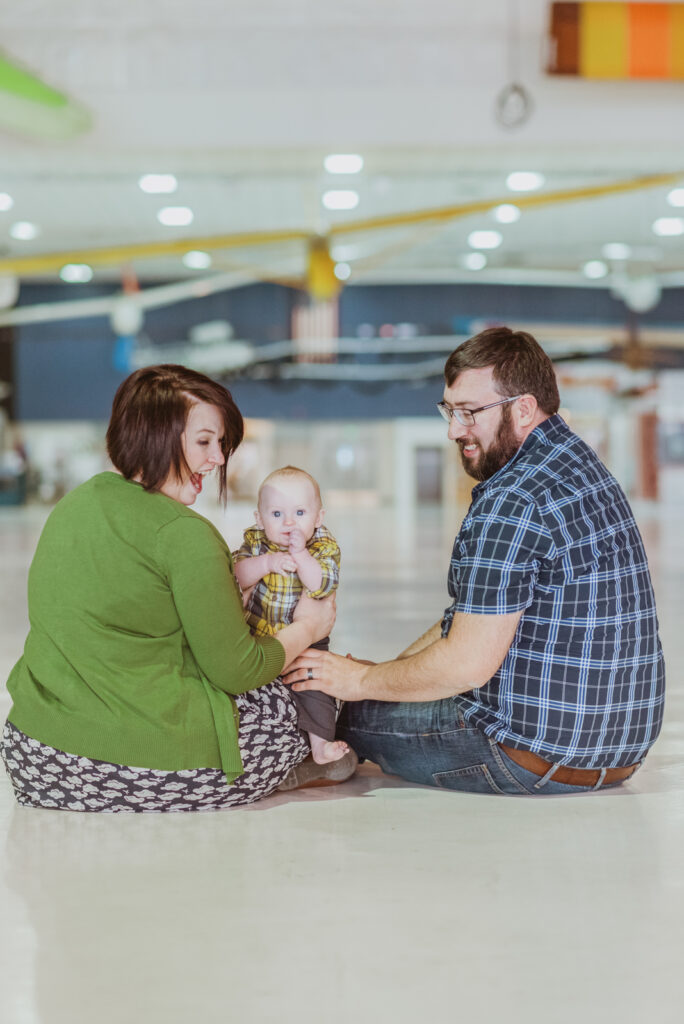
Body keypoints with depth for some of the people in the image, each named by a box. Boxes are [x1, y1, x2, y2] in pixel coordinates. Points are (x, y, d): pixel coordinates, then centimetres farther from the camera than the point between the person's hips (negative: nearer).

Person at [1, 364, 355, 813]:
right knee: (294, 702, 15)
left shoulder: (72, 506, 10)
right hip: (147, 773, -7)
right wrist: (307, 628, 11)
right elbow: (237, 671, -9)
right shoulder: (184, 534, -14)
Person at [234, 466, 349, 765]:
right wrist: (267, 563, -32)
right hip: (256, 637, 2)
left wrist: (300, 554, -34)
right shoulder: (256, 541, -4)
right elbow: (237, 574, -18)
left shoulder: (324, 547, -10)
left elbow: (323, 585, -25)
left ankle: (319, 742, -6)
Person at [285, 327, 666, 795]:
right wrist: (384, 670, 14)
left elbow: (467, 663, -22)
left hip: (545, 752, -10)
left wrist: (362, 681, -7)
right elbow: (476, 613, 16)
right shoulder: (573, 459, 10)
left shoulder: (511, 501, -23)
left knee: (352, 716, 3)